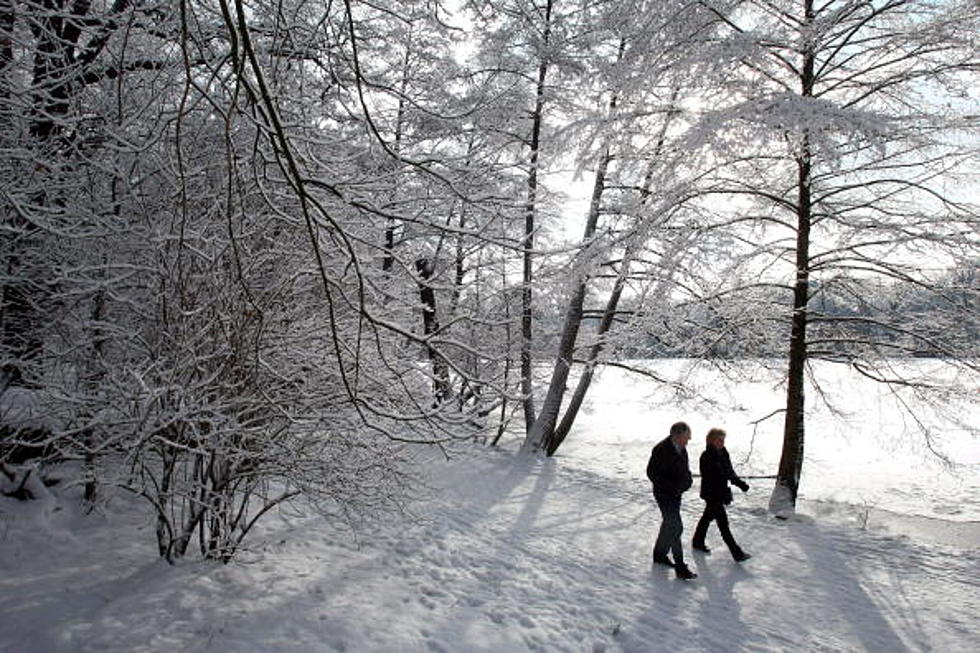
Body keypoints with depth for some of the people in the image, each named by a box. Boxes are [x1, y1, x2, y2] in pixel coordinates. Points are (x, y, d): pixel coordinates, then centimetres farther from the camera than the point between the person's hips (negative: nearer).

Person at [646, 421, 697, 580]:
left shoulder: (681, 448, 0)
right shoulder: (661, 450, -25)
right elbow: (652, 473, -22)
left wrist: (687, 480, 1)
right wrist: (671, 487, -24)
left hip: (676, 492, 9)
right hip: (664, 494, -9)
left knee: (669, 524, 21)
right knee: (676, 527, -9)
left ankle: (660, 554, 38)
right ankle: (680, 567, -1)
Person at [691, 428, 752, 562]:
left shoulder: (723, 453, 4)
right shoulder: (706, 457, -21)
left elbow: (730, 472, 11)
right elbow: (708, 478, -23)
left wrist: (740, 483, -3)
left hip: (721, 492, 9)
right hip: (712, 494, -9)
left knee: (708, 516, 22)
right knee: (723, 522, -4)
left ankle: (698, 542, 39)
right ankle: (737, 553, 1)